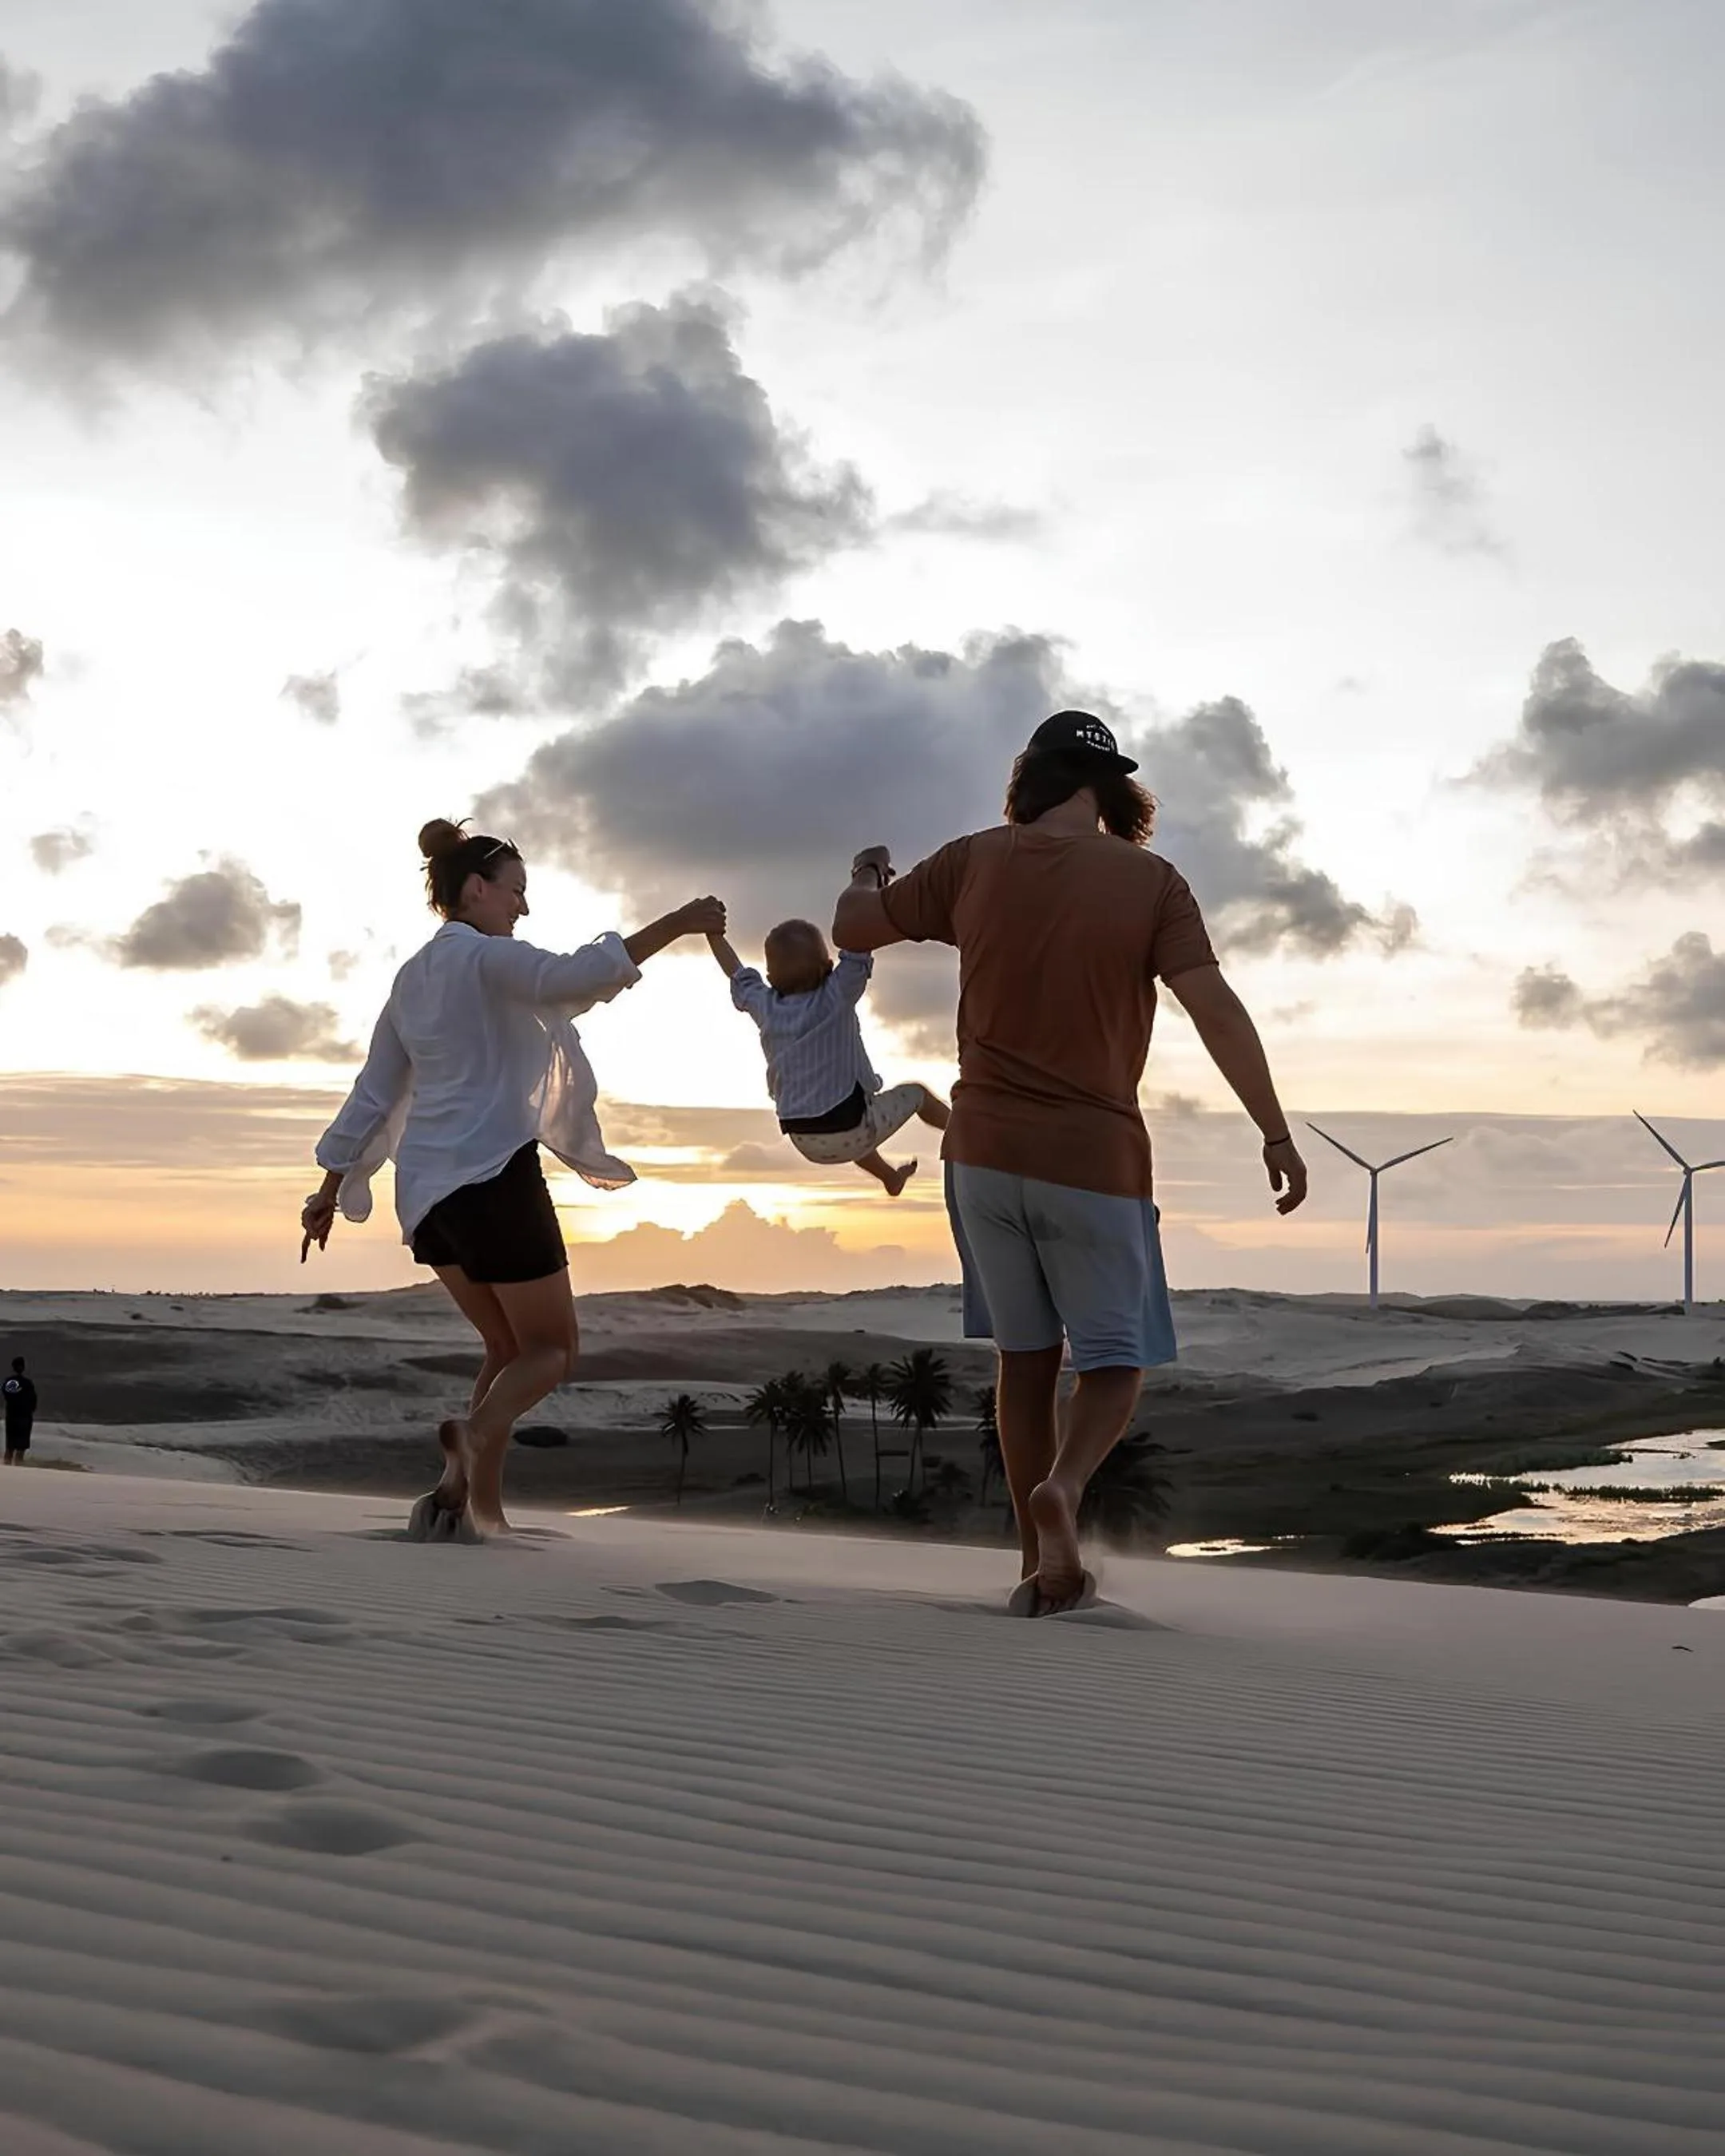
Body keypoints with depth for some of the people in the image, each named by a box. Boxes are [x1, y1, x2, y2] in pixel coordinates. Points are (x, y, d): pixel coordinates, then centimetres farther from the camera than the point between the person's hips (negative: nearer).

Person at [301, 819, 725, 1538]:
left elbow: (373, 1095, 20)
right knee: (552, 1349, 2)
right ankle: (477, 1429, -28)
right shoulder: (484, 955, -6)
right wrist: (675, 925, -25)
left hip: (427, 1186, 8)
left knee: (510, 1350, 18)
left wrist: (330, 1191, 24)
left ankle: (459, 1490, -1)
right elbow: (572, 977, -26)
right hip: (492, 1175, -8)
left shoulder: (412, 979, 18)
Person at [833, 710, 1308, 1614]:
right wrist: (1276, 1133, -7)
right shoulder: (1150, 881, -5)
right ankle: (1064, 1484, -21)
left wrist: (868, 877, 35)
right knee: (1115, 1360, 9)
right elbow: (1218, 1011, -12)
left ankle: (1045, 1566, 16)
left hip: (984, 1152, 3)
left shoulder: (975, 862, 2)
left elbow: (853, 929, 13)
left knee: (1026, 1358, 15)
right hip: (1095, 1157, -3)